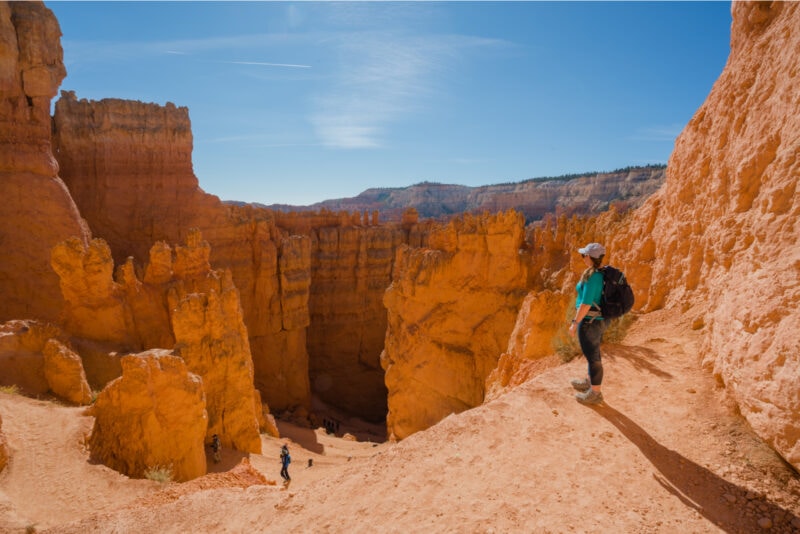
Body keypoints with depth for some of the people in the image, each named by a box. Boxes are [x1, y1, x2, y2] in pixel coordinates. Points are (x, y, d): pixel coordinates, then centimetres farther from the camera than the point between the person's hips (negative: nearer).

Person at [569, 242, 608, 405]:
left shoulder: (592, 277, -26)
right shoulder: (602, 274, 4)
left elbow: (586, 304, -26)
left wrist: (575, 323, -16)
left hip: (589, 322, -10)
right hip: (599, 319, 10)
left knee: (592, 357, 5)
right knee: (593, 353, 25)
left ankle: (595, 393, 19)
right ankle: (588, 382, 43)